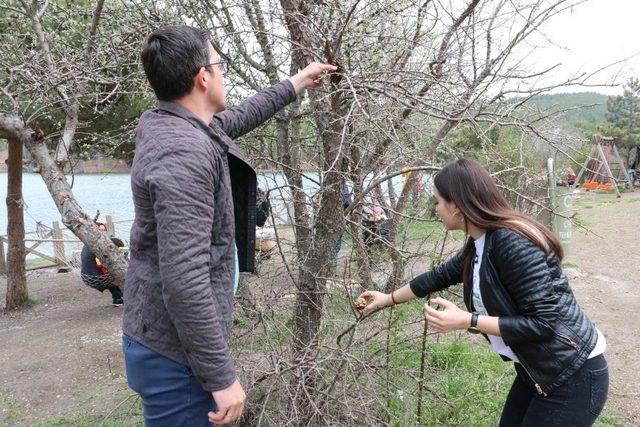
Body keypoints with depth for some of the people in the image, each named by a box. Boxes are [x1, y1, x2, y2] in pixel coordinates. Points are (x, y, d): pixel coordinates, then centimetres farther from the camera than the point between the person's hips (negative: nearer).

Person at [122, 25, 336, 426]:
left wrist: (294, 85, 34)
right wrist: (221, 376, -23)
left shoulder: (164, 124, 4)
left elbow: (234, 120, 24)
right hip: (175, 353, -9)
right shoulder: (183, 153, -26)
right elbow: (184, 280, -30)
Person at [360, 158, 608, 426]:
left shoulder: (513, 243, -28)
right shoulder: (478, 245, 1)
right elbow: (441, 275, 17)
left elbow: (543, 322, -27)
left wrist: (467, 321, -25)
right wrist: (389, 298, 25)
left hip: (573, 376, -8)